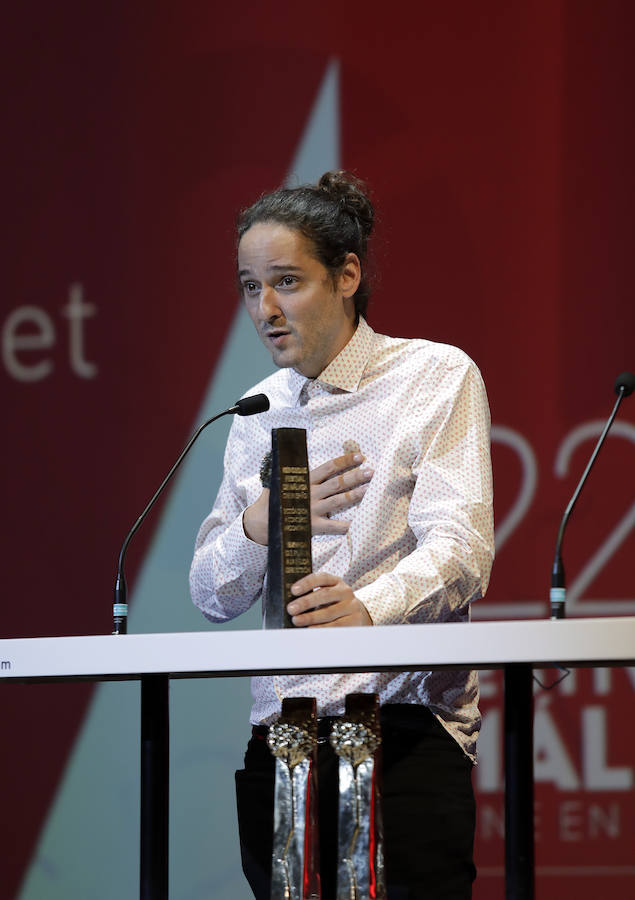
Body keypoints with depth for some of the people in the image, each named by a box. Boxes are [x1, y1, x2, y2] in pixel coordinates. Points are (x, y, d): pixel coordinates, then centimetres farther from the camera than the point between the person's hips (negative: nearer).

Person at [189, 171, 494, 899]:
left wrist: (369, 606, -34)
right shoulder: (259, 412, 17)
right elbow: (212, 595, 16)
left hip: (405, 728, -5)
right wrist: (261, 523, -6)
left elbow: (458, 547, -14)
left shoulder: (435, 377, 1)